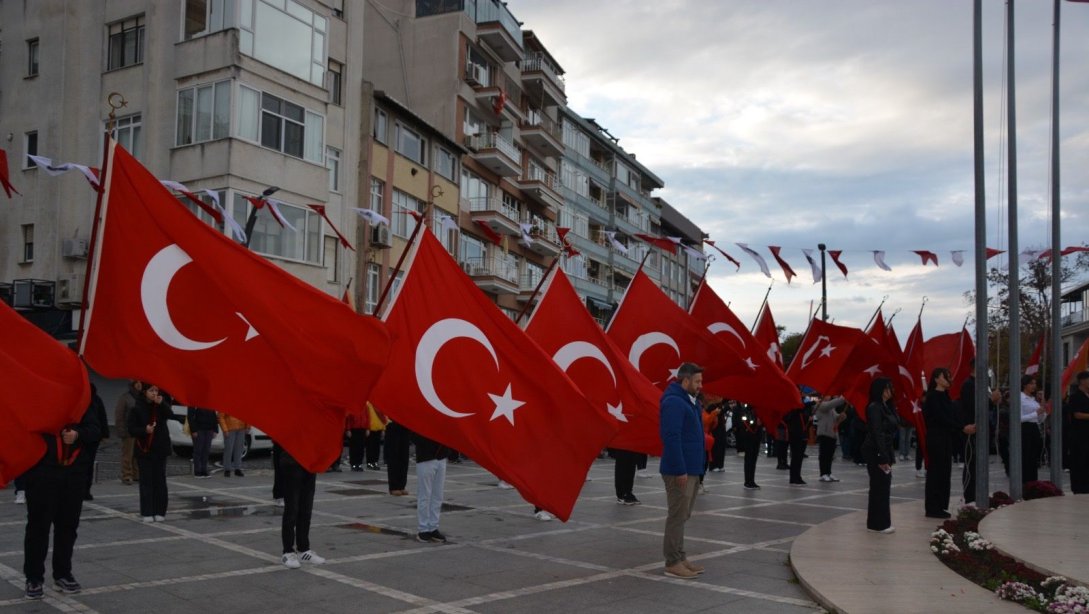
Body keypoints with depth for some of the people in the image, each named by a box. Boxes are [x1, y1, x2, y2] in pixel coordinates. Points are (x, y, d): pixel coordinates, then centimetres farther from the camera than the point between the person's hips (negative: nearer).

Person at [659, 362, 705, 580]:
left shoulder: (688, 401, 16)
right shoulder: (674, 402, -16)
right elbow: (671, 438, -23)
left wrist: (695, 468, 17)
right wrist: (680, 470, -25)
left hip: (690, 469, 10)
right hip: (680, 471, -10)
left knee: (682, 516, 15)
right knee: (677, 516, -5)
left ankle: (680, 558, 23)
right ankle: (673, 563, 1)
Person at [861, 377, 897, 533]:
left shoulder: (886, 407, 14)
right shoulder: (874, 407, -15)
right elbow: (877, 433, -19)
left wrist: (890, 456, 14)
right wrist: (882, 458, -22)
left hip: (884, 451, 9)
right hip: (875, 452, -9)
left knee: (882, 487, 12)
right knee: (879, 487, -5)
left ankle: (878, 523, 19)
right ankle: (879, 524, 2)